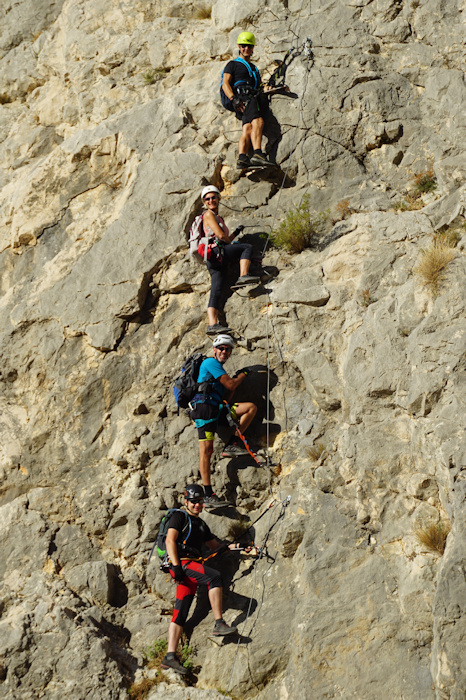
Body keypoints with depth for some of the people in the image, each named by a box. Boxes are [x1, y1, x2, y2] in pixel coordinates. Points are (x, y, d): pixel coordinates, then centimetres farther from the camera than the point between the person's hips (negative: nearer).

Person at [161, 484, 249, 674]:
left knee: (180, 613, -2)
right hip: (181, 562, -7)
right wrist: (176, 566, -20)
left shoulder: (201, 524, 28)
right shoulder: (179, 516, 4)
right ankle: (219, 624, -29)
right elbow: (170, 540, -8)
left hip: (193, 564, 7)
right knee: (214, 577, -28)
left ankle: (170, 656, -8)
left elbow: (215, 546, 32)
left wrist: (231, 546, 12)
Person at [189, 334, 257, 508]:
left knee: (251, 407, -2)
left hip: (217, 409, 9)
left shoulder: (220, 369, 28)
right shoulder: (210, 363, 1)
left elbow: (226, 398, 23)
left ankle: (232, 444, -5)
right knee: (206, 450, -14)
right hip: (204, 407, -9)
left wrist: (236, 379, 15)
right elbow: (230, 385, -6)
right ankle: (208, 494, -17)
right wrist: (243, 375, 11)